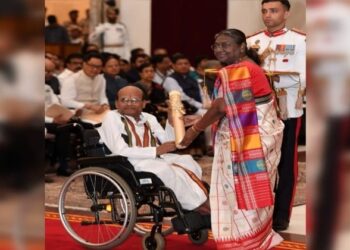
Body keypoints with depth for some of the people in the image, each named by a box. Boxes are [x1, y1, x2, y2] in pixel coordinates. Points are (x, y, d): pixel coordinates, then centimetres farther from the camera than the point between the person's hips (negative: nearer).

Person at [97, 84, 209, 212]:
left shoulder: (149, 118, 18)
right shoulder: (112, 117, -1)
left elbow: (168, 143, 10)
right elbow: (120, 150, -15)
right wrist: (156, 150, -18)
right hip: (130, 164, -6)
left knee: (187, 160, -18)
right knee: (166, 169, -31)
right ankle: (196, 207, -21)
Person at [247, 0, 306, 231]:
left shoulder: (299, 41, -4)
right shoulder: (253, 42, 9)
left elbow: (301, 79, -13)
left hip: (288, 112, -3)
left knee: (286, 164, 3)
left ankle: (281, 216, 11)